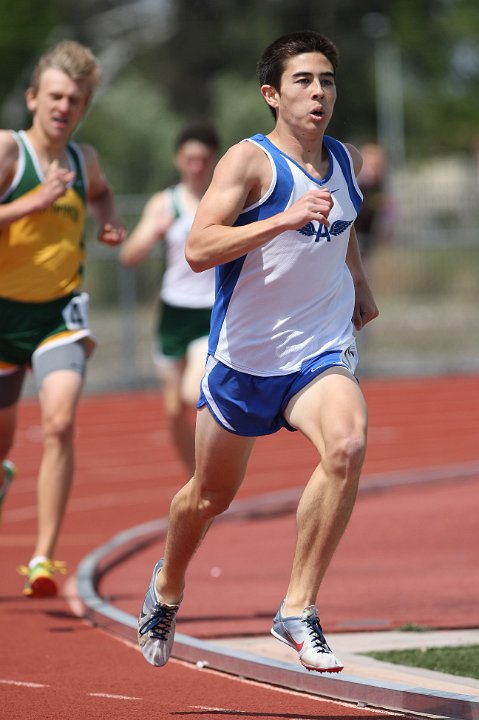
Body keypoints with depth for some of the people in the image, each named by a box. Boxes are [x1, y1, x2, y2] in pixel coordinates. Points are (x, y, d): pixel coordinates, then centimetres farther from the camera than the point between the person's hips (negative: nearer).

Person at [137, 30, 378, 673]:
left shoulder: (347, 161, 5)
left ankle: (298, 609, -20)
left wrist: (358, 280, 20)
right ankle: (168, 585, 46)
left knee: (347, 446, -28)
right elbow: (198, 248, -28)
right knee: (212, 493, 13)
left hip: (322, 351, 3)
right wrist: (286, 218, -35)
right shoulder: (250, 161, -14)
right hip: (245, 354, -3)